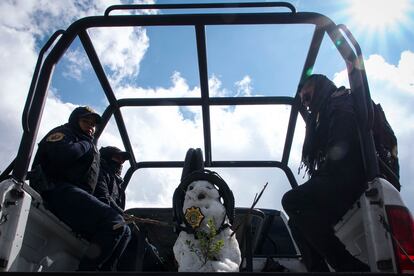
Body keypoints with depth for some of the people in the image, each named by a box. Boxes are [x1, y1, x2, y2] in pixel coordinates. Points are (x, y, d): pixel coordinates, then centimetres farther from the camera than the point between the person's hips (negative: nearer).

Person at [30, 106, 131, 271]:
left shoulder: (91, 148, 36)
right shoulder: (62, 133, 12)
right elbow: (62, 155, -15)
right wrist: (86, 145, 1)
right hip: (58, 191, -9)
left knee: (125, 232, -3)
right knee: (114, 222, -29)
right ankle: (88, 268, -31)